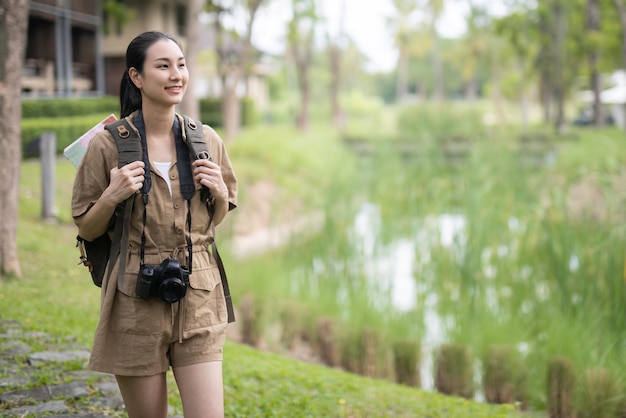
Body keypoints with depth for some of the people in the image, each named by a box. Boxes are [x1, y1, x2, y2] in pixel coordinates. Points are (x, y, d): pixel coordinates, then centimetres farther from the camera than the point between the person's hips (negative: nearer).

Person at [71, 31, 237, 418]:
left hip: (198, 300, 2)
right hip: (136, 302, -2)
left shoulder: (207, 140, 5)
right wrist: (111, 197, -15)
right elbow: (87, 230, 3)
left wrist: (219, 192, -4)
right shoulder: (108, 145, -4)